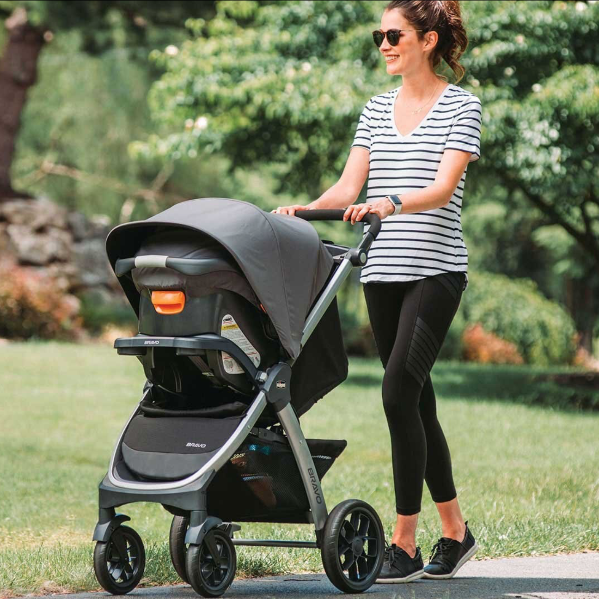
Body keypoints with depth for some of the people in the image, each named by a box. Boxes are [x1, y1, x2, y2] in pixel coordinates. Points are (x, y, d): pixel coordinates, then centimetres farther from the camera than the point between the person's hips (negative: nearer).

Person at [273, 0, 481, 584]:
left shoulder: (461, 105, -3)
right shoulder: (377, 108, 14)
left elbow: (444, 187, -15)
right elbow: (348, 187, 7)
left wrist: (392, 203, -33)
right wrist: (303, 211, -11)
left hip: (436, 270, -6)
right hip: (382, 272, 6)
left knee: (399, 390, -17)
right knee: (416, 402, 9)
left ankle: (404, 544, -12)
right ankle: (455, 531, 22)